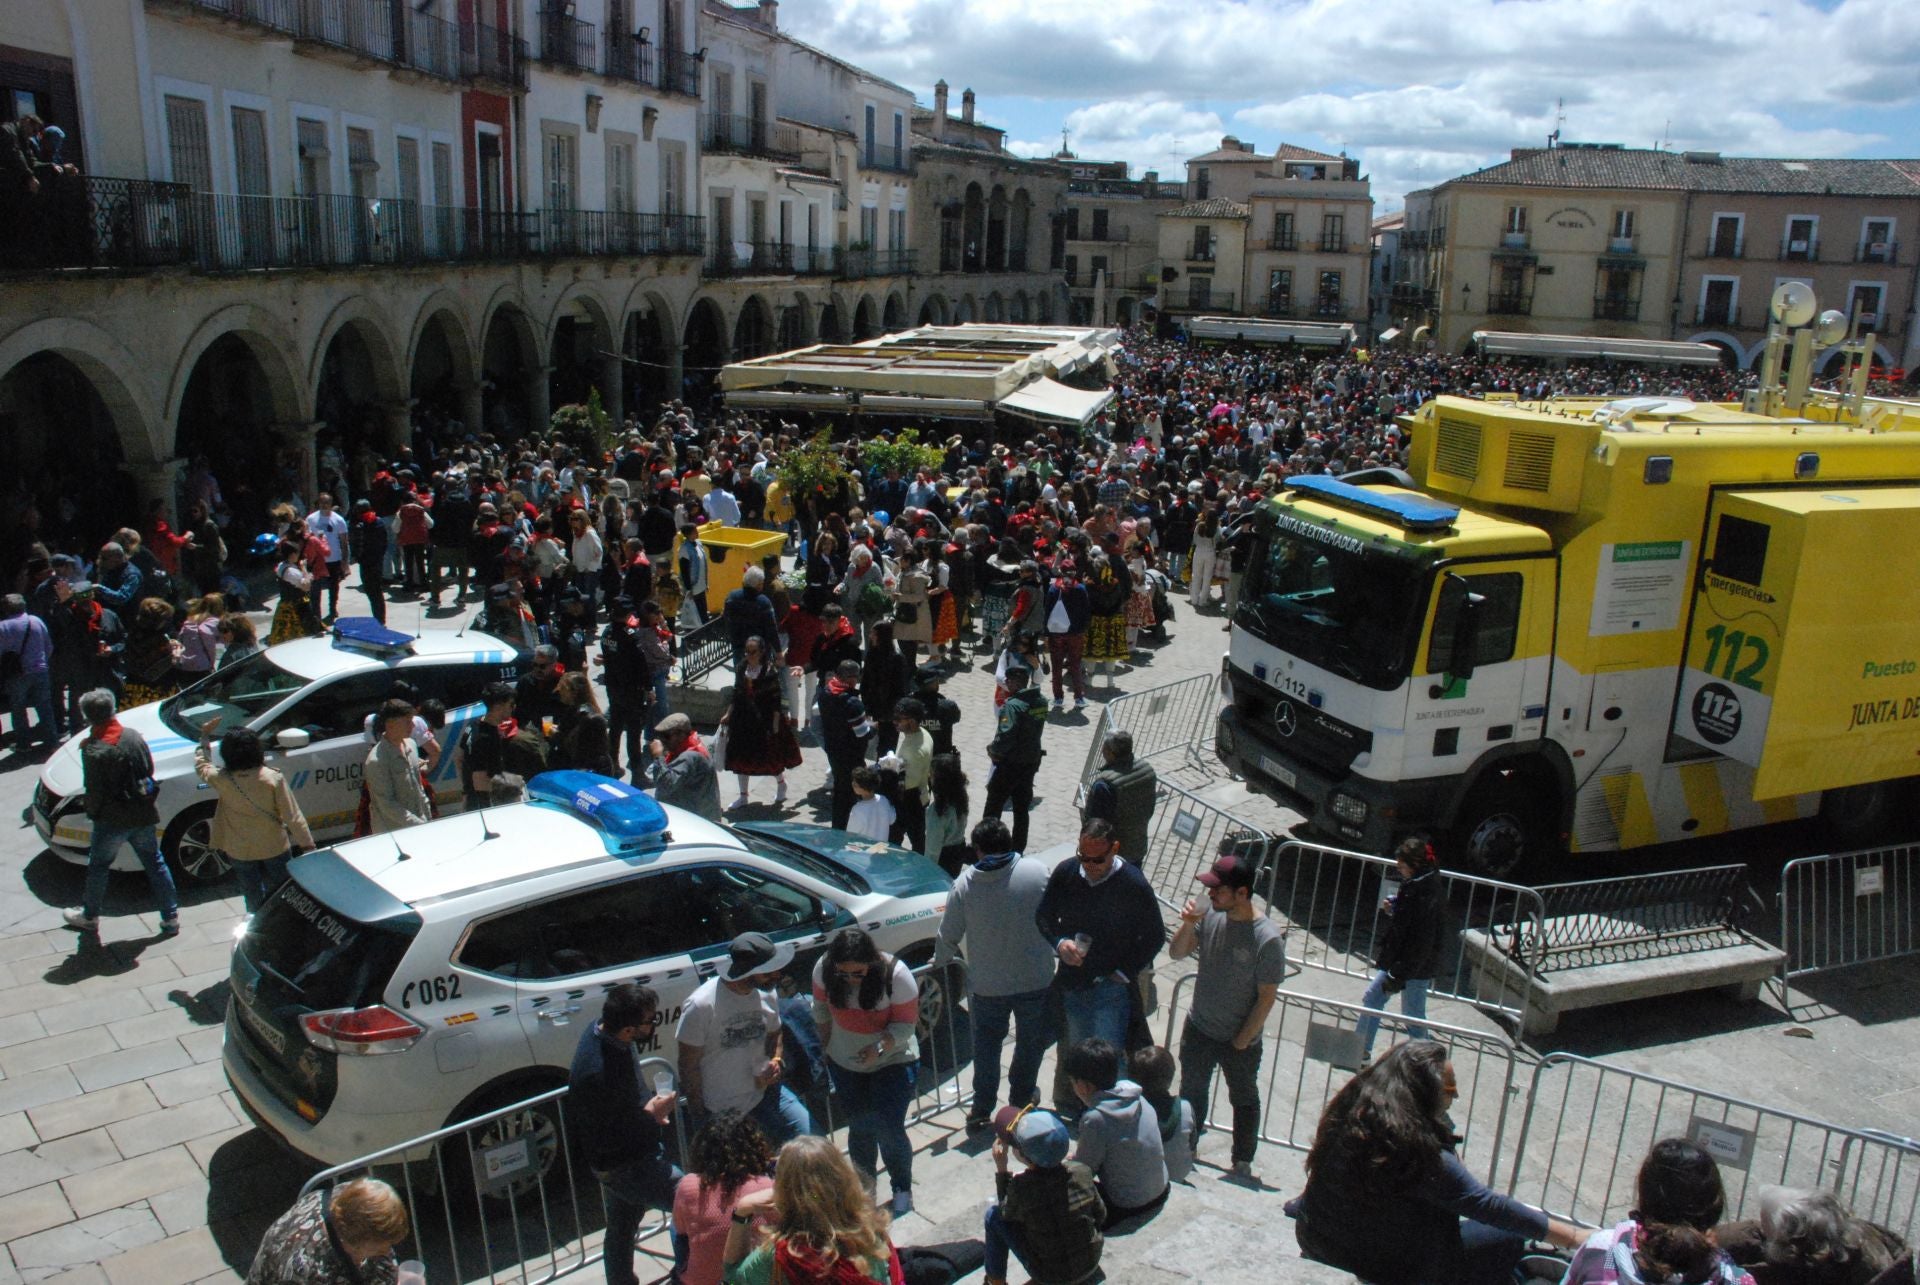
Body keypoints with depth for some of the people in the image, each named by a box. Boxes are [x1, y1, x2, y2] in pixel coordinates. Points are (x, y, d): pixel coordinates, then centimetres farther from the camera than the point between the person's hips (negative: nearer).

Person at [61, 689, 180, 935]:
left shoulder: (93, 750, -21)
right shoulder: (133, 736, -3)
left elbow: (94, 790, -16)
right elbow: (149, 770, 7)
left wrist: (92, 813, 2)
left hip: (112, 821, -4)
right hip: (143, 815, 5)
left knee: (98, 867, 17)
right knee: (155, 864, 14)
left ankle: (89, 916, 33)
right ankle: (171, 917, 18)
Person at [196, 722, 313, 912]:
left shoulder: (222, 780, -15)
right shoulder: (273, 779, -19)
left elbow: (201, 764, 9)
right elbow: (293, 816, -16)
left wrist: (205, 735, 17)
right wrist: (307, 844, -7)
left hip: (240, 852, 1)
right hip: (275, 847, -1)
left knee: (255, 902, 16)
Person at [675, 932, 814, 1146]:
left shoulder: (767, 995, -6)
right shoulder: (701, 1005, -24)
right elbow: (689, 1065, -15)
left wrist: (776, 1061, -8)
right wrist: (700, 1114, -8)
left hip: (763, 1092, 5)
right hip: (720, 1111, -4)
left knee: (808, 1134, -3)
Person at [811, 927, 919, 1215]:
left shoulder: (896, 975, -28)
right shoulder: (823, 970, -19)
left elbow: (906, 1023, -20)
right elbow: (821, 1008, 0)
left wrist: (880, 1047, -35)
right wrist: (826, 1045, 9)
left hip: (893, 1061, -3)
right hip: (845, 1063, 3)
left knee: (889, 1129, -7)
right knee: (859, 1126, 13)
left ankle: (902, 1188, 19)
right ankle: (864, 1185, 37)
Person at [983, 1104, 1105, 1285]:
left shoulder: (1021, 1187, -27)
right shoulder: (1082, 1171, -18)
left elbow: (1005, 1213, -4)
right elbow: (1101, 1216, -2)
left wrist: (1001, 1168, -3)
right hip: (1091, 1266, 4)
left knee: (993, 1214, 7)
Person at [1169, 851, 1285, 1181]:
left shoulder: (1268, 939, -27)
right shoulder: (1210, 915, -13)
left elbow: (1266, 997, -18)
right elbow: (1176, 954, -3)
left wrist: (1241, 1041, -12)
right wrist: (1188, 924, -23)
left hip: (1239, 1041, -4)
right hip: (1198, 1029, 4)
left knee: (1244, 1101, 19)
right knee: (1191, 1092, 21)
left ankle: (1243, 1164, 38)